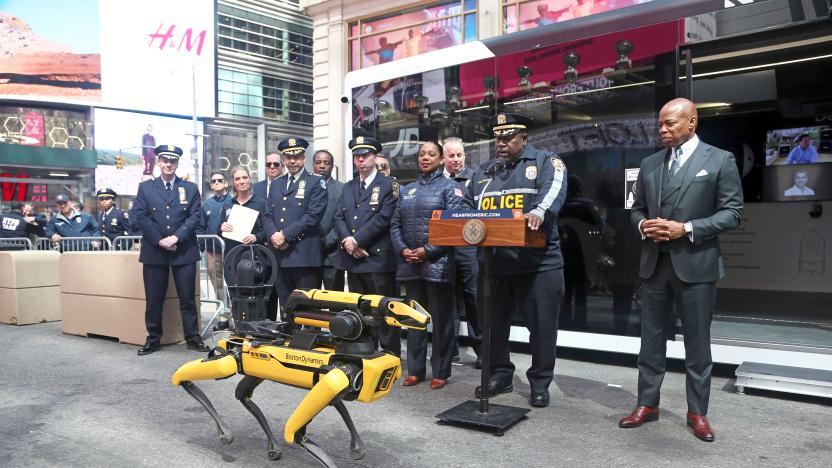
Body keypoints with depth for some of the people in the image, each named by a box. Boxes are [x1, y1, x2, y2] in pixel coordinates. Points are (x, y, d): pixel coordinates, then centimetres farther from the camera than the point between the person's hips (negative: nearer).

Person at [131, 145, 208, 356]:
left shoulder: (190, 188, 8)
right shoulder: (145, 187, 8)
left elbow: (195, 216, -1)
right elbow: (139, 216, -1)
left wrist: (176, 237, -14)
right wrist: (160, 240, -11)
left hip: (184, 251, 0)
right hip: (154, 251, 1)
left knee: (187, 298, 3)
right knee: (153, 299, 6)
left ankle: (193, 338, 12)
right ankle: (153, 339, 17)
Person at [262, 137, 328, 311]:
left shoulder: (316, 183, 1)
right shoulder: (275, 184, 19)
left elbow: (313, 216, -10)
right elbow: (267, 215, 13)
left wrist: (285, 235, -14)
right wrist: (273, 235, -8)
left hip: (305, 256, -5)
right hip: (280, 256, 5)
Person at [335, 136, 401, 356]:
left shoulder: (389, 185, -2)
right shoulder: (347, 187, 18)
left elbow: (383, 218, -12)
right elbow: (339, 217, 10)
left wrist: (357, 240, -14)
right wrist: (347, 241, -8)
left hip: (378, 259, -6)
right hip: (353, 259, 6)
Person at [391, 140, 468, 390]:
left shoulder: (449, 187, 0)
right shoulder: (407, 190, 16)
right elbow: (395, 224, 13)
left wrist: (428, 251, -15)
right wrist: (402, 250, -5)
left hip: (437, 263, -5)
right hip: (409, 263, 5)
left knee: (441, 319, 2)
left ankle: (440, 372, 12)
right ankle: (415, 369, 21)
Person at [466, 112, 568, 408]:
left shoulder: (545, 162, 0)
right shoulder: (485, 173, 17)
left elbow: (554, 189, -21)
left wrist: (539, 210, -40)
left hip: (538, 263, -5)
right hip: (493, 264, 5)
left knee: (541, 326, 4)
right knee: (494, 323, 14)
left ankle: (540, 383, 20)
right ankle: (499, 376, 30)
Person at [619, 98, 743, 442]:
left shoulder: (720, 160, -2)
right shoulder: (650, 163, 11)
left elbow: (732, 212, -6)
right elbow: (637, 208, 16)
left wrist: (687, 229, -17)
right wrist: (642, 226, -7)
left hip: (695, 264, -4)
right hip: (654, 263, 4)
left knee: (697, 342, 6)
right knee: (651, 338, 10)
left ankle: (697, 413, 19)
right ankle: (647, 404, 21)